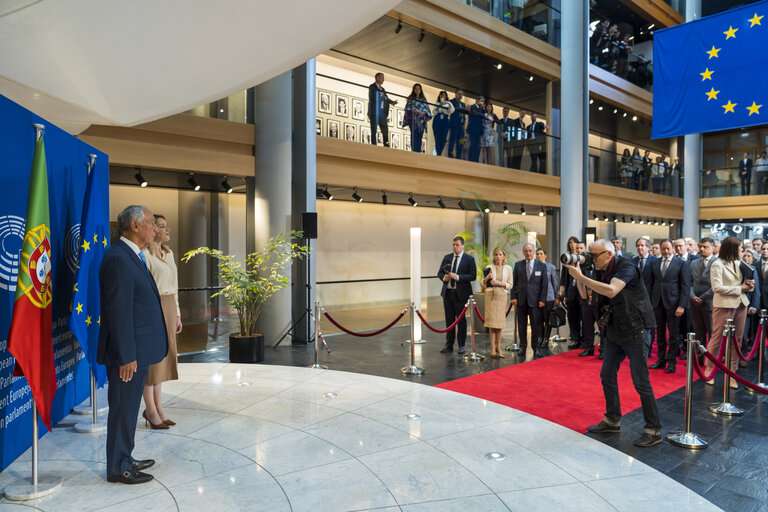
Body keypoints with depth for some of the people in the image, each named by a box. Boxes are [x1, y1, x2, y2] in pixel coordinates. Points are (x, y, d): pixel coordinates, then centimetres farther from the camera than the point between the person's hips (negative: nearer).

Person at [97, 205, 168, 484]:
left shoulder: (132, 255, 13)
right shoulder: (118, 258, -19)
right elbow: (118, 312, -23)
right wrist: (126, 356, -22)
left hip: (138, 349, 10)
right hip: (129, 352, -10)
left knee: (129, 408, 20)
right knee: (123, 409, 4)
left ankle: (125, 459, 34)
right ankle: (118, 468, 18)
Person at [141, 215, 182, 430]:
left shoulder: (168, 253, 14)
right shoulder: (144, 255, -11)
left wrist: (177, 314, 16)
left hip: (169, 307, 8)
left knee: (163, 357, 12)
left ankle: (157, 407, 22)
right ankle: (151, 410, 12)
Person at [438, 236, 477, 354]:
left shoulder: (469, 259, -3)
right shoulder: (447, 257, 10)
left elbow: (473, 276, -11)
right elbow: (440, 272, 13)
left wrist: (458, 277, -21)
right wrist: (444, 277, -9)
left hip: (460, 293, -4)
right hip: (447, 292, 4)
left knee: (461, 319, 5)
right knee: (449, 319, 9)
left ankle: (461, 346, 16)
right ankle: (449, 345, 17)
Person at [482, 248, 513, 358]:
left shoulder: (508, 268, 6)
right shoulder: (489, 267, 4)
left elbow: (510, 285, 4)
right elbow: (483, 284, 7)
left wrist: (499, 283, -11)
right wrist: (487, 278, -13)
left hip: (502, 296, 1)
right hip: (491, 295, -1)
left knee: (500, 321, 3)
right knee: (492, 321, -3)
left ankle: (498, 347, 14)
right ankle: (493, 348, 2)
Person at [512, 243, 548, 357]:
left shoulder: (542, 266, 4)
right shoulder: (518, 265, 7)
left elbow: (544, 284, 2)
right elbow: (514, 282, 7)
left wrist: (542, 299, -5)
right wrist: (513, 297, -1)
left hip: (535, 300, -1)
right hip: (521, 299, 1)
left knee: (536, 325, 2)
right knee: (522, 324, 6)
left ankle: (535, 347, 15)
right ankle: (523, 346, 17)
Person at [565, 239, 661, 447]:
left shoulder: (626, 267, -17)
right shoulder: (601, 271, 6)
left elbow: (611, 290, -34)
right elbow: (585, 295, 10)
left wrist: (581, 277, -32)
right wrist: (578, 277, -6)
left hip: (634, 330, -8)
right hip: (614, 331, 8)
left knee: (640, 381, -4)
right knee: (607, 375, 14)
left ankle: (653, 430, 8)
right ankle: (612, 420, 28)